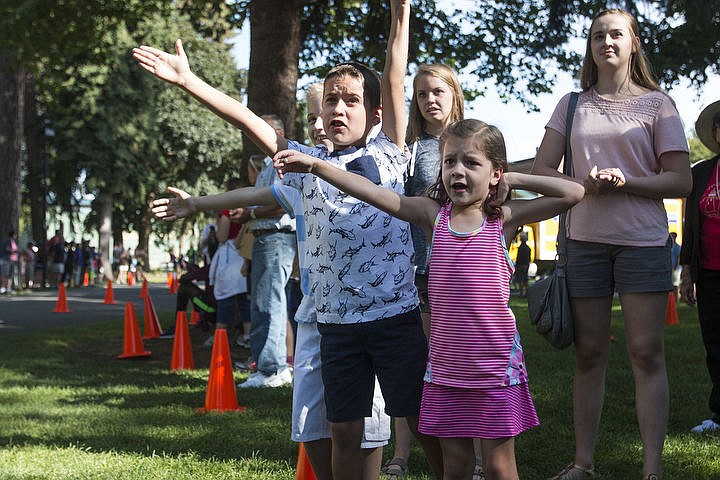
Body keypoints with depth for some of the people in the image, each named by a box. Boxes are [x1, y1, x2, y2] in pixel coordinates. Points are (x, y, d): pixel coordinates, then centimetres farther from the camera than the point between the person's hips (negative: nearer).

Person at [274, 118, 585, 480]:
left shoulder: (503, 218, -4)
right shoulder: (433, 215, 2)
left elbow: (573, 193, -8)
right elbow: (374, 193, -4)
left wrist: (514, 179, -4)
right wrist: (316, 166, -10)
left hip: (495, 367, -2)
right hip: (445, 368, 2)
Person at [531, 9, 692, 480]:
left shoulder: (657, 103, 4)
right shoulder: (572, 105, 12)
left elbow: (681, 181, -1)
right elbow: (542, 171, 9)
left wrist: (626, 181, -16)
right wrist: (584, 183, -10)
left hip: (643, 240, -3)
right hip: (585, 240, 3)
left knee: (647, 353, -5)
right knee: (589, 353, 6)